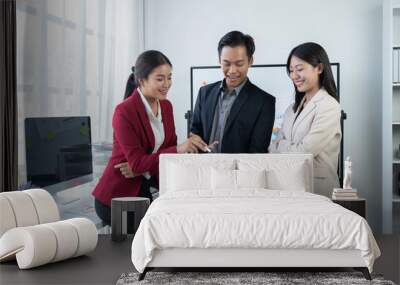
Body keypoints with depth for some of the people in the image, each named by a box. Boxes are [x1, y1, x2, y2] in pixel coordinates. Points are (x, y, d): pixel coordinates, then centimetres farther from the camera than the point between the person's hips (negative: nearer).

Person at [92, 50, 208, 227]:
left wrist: (141, 166, -18)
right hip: (117, 195, -7)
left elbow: (170, 147, 3)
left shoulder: (166, 106, 3)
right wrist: (178, 150, -38)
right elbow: (136, 162, -25)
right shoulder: (124, 111, -21)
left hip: (145, 189, 7)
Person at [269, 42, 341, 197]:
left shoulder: (329, 107, -9)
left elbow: (304, 152, -14)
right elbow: (276, 147, 9)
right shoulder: (293, 108, 15)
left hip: (317, 189, -6)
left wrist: (280, 145, 1)